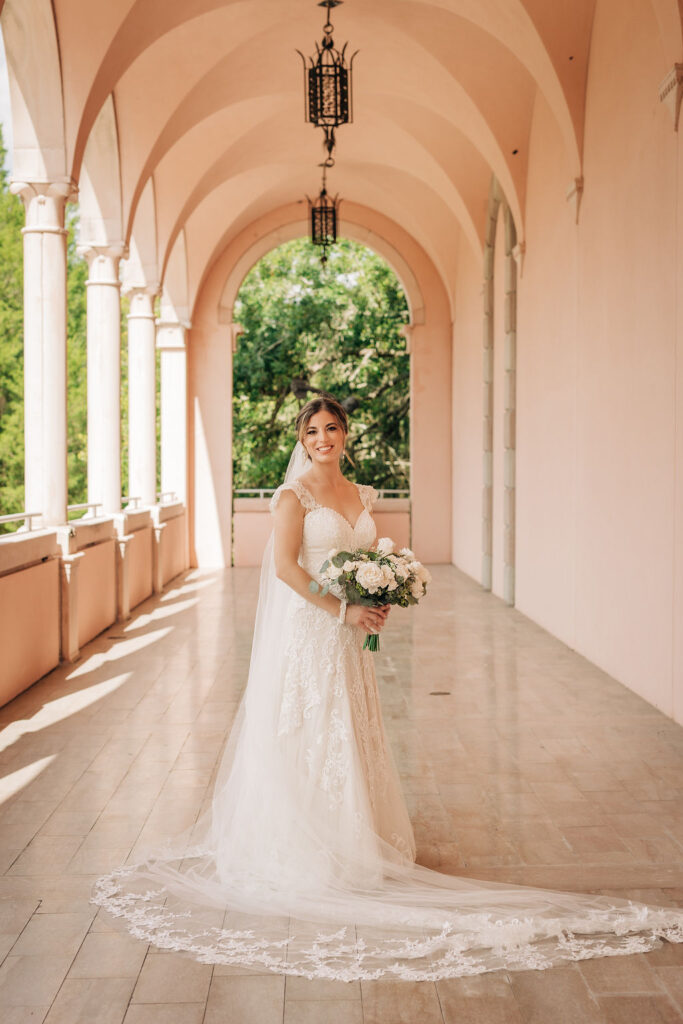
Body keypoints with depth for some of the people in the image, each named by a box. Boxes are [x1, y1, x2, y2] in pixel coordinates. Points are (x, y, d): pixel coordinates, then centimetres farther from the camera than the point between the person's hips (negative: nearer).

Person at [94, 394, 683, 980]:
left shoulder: (363, 496, 12)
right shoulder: (296, 494, -7)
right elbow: (285, 566, -15)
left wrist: (377, 602, -4)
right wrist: (343, 609, -18)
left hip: (349, 639, 6)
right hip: (306, 631, -6)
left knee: (353, 737, 11)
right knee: (310, 738, -1)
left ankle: (349, 843, 23)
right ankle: (307, 853, 10)